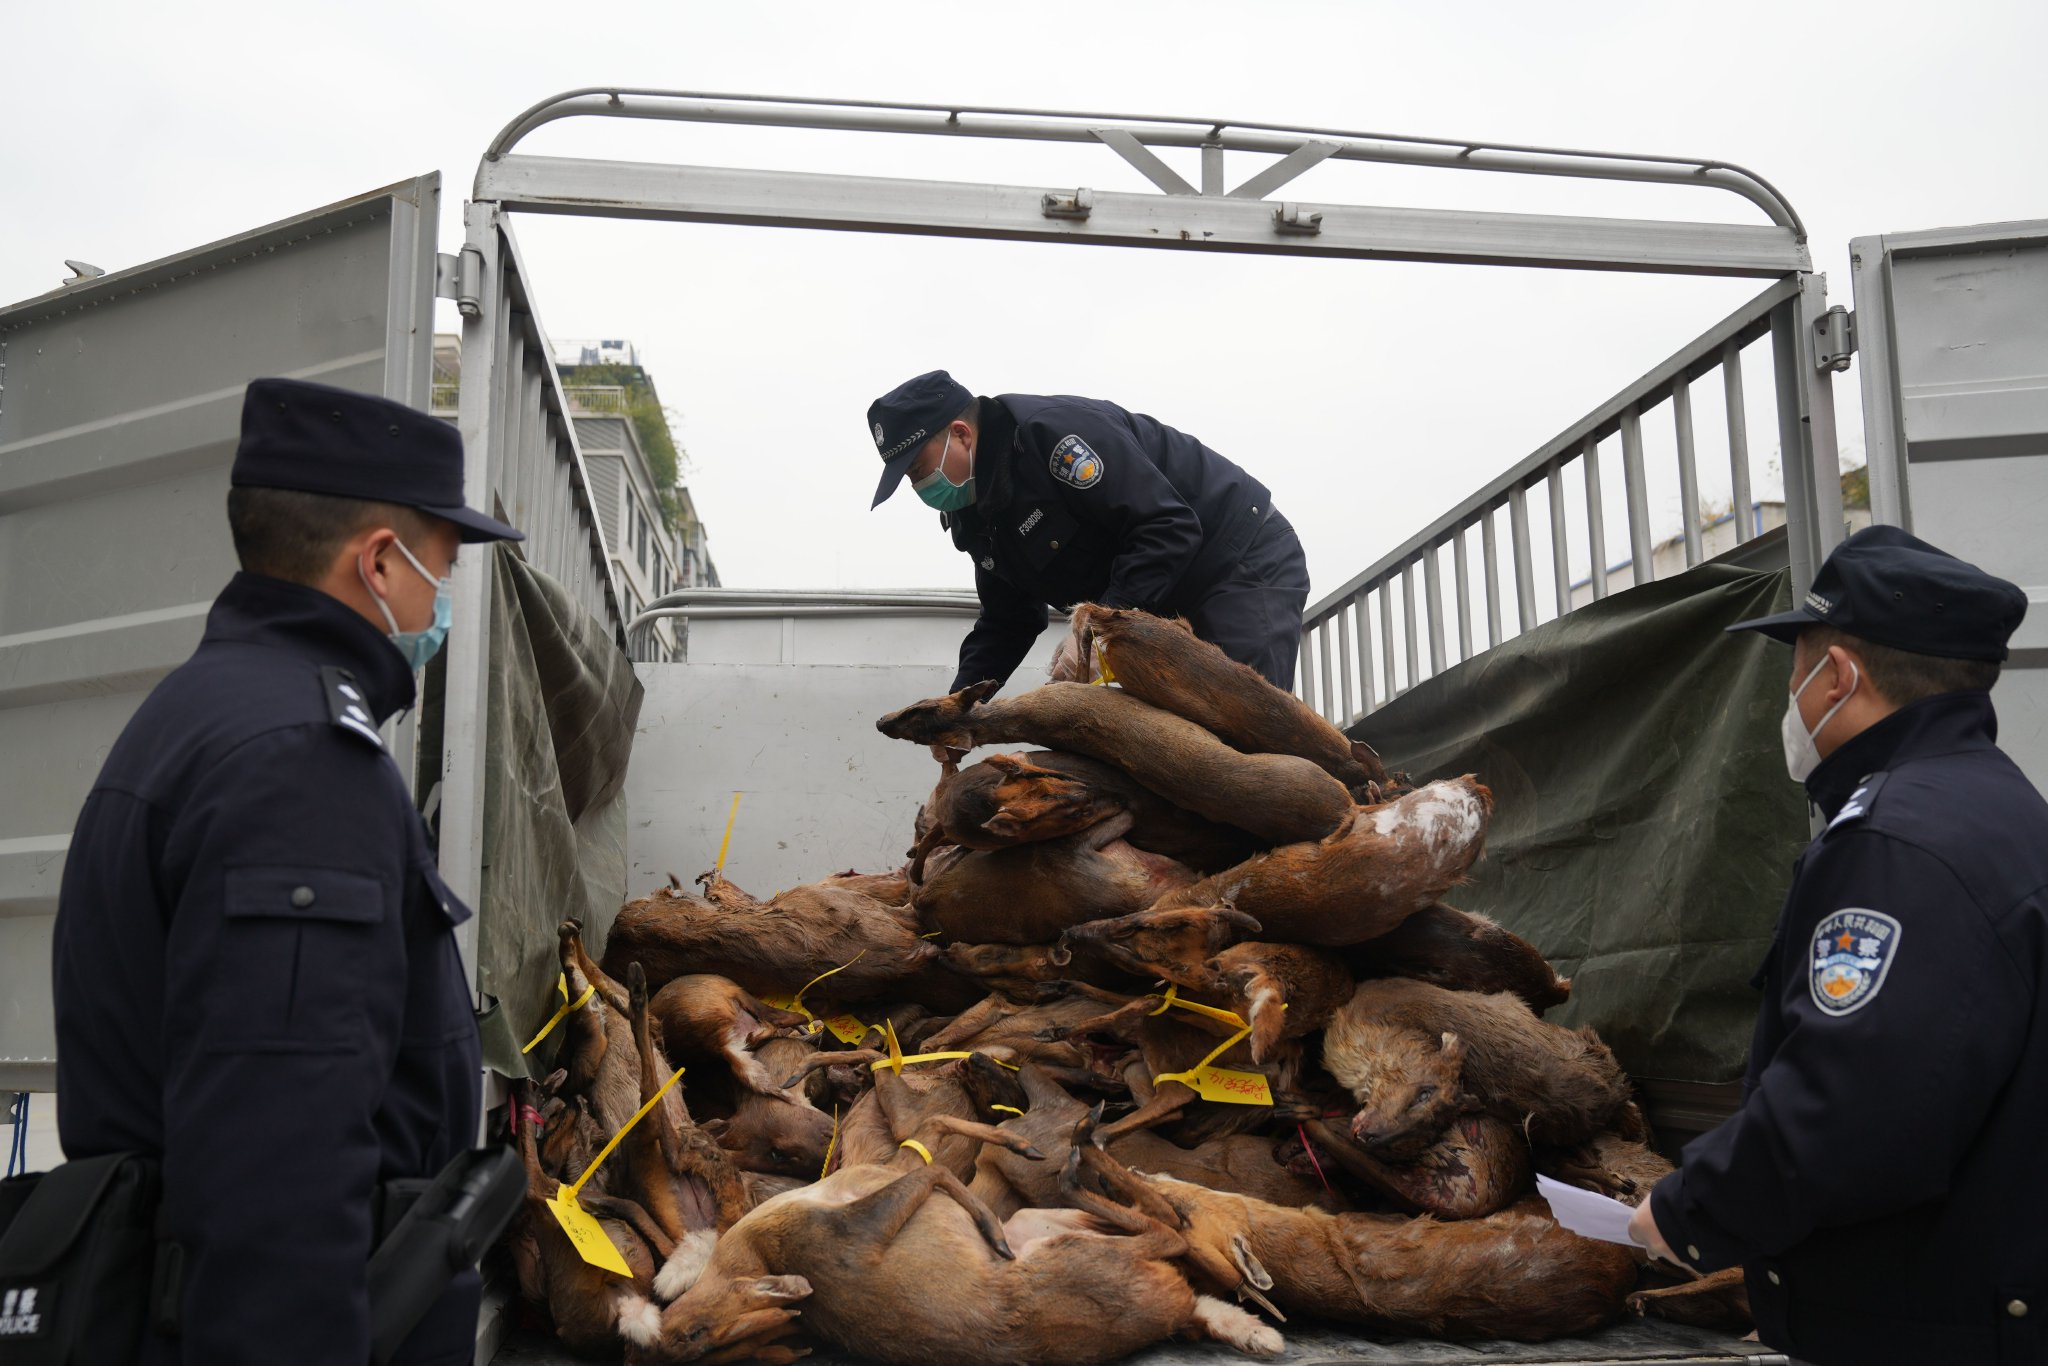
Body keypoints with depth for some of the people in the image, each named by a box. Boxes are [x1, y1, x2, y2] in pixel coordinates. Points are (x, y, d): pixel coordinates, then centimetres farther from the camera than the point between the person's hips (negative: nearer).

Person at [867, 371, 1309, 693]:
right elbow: (1006, 621, 12)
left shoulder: (1052, 431, -26)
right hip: (1168, 602, 9)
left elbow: (1170, 529, -31)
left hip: (1246, 563, -9)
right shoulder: (977, 515, 4)